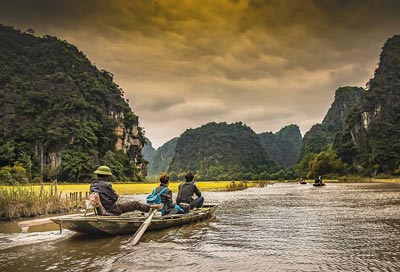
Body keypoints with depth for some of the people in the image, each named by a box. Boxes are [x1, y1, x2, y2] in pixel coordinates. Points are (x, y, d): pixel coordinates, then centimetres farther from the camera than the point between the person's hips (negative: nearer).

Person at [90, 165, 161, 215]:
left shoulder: (92, 185, 8)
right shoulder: (106, 185, -16)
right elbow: (115, 197, -11)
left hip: (101, 211, 7)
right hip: (113, 208, -7)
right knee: (135, 204, 2)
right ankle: (152, 207, 11)